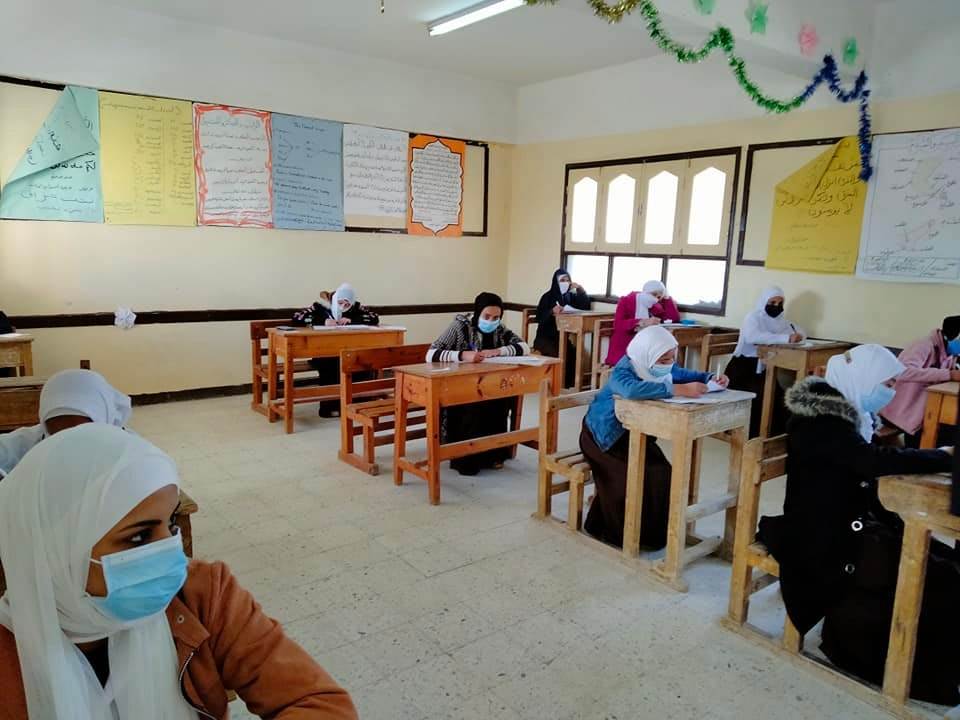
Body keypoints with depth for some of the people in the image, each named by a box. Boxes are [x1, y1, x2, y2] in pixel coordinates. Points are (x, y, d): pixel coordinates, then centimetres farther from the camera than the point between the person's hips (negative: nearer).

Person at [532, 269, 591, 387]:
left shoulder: (569, 296, 9)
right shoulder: (547, 297, -6)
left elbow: (586, 306, 5)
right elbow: (539, 318, -15)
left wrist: (580, 290, -6)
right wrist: (552, 312, -32)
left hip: (561, 337, 4)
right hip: (544, 337, -4)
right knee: (557, 356, -31)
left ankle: (566, 384, -11)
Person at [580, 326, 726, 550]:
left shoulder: (659, 368, -7)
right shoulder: (623, 371, -30)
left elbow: (686, 375, 8)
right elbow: (632, 389, -53)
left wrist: (712, 379, -13)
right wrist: (679, 390, -54)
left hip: (635, 432, 8)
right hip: (605, 434, -7)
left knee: (660, 473, -3)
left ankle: (650, 532, 13)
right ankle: (621, 534, -3)